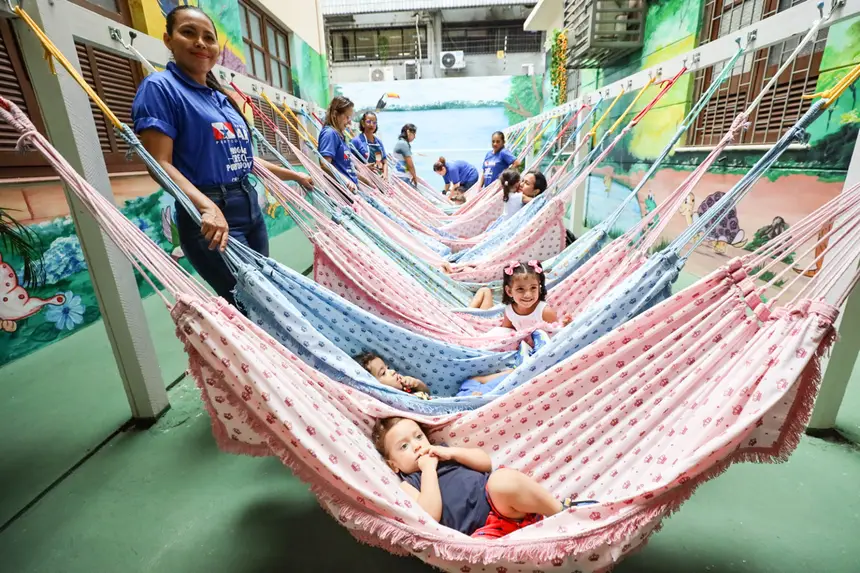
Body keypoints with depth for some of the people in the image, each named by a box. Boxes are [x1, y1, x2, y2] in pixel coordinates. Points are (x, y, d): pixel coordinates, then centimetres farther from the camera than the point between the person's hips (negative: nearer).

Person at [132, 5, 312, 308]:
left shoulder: (222, 97, 16)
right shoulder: (160, 87, -5)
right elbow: (160, 164, -15)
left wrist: (294, 175, 24)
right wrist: (207, 206, -31)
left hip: (250, 205, 8)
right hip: (210, 216, -8)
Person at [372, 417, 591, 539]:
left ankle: (561, 510, -15)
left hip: (507, 505, 3)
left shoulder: (441, 453, 25)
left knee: (502, 479, -32)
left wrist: (452, 452, 3)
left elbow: (486, 463, 15)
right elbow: (431, 516, -10)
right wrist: (428, 469, -7)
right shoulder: (408, 485, 11)